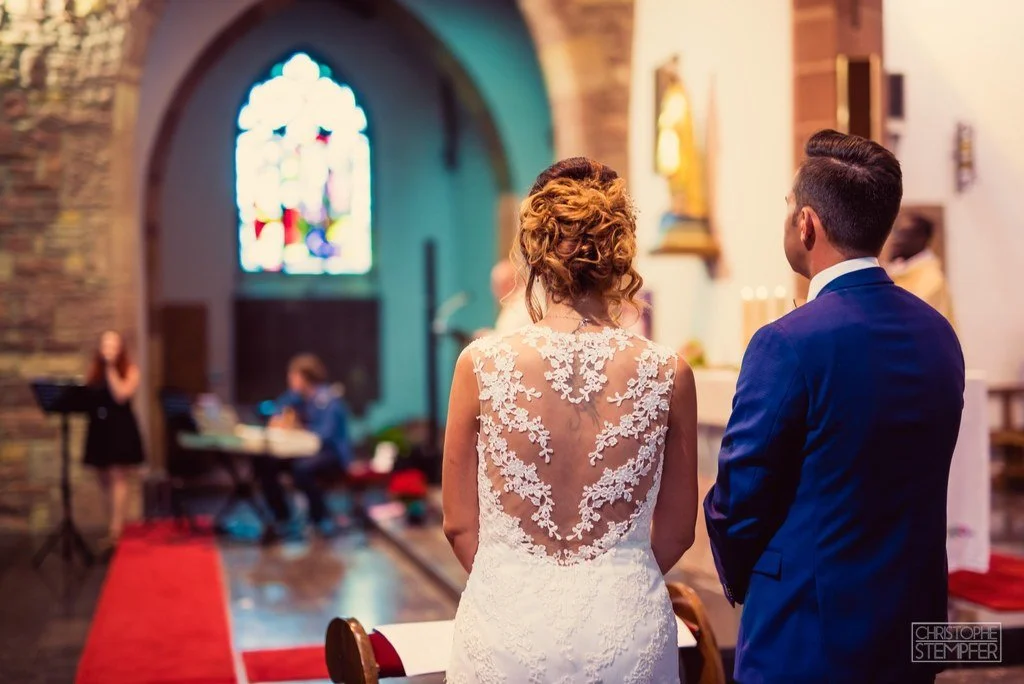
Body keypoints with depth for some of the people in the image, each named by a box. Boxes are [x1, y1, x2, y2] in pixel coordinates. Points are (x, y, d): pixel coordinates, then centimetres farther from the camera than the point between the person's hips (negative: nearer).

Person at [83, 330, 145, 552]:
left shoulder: (130, 370, -3)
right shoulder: (94, 370, 10)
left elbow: (121, 395, -17)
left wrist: (111, 368, -14)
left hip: (121, 428, -5)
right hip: (98, 428, 5)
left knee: (117, 478, -8)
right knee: (104, 480, 9)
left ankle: (115, 530, -10)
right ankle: (115, 524, 17)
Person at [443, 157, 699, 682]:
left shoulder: (482, 364, -12)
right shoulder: (667, 374, -10)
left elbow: (459, 524, -2)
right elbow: (676, 530, 2)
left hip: (509, 624, 0)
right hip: (626, 629, 1)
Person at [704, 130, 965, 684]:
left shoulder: (788, 345, -21)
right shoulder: (938, 333, 0)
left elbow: (737, 501, -14)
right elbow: (911, 487, 7)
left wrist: (744, 586, 5)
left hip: (806, 636, -6)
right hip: (913, 629, 6)